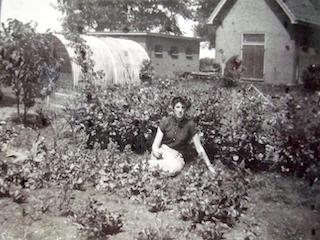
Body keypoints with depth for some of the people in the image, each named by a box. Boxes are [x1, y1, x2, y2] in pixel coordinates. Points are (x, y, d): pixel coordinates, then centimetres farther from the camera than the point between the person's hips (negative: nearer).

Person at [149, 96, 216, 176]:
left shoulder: (190, 124, -9)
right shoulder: (165, 121, -6)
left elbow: (199, 148, -4)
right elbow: (156, 144, -6)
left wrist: (209, 166, -4)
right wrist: (155, 151, -29)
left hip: (178, 156, 1)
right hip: (163, 151, -1)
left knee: (175, 169, -35)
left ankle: (155, 164, -12)